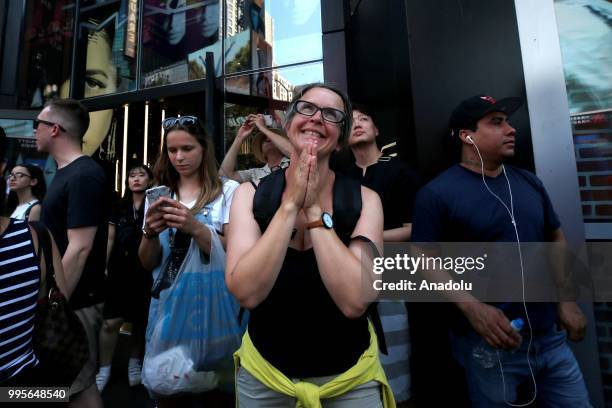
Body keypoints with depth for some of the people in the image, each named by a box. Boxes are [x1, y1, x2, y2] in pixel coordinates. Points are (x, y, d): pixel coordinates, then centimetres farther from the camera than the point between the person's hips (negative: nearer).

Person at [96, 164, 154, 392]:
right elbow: (110, 238, 9)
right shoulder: (119, 207, 8)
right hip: (119, 271, 2)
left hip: (145, 272, -2)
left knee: (140, 322, 10)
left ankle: (135, 364, 31)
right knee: (111, 322, -1)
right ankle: (104, 371, 19)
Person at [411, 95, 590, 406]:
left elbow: (555, 238, 15)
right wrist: (472, 308, -24)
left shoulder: (529, 182, 7)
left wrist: (567, 300, 8)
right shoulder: (437, 193, -14)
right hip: (489, 342, -5)